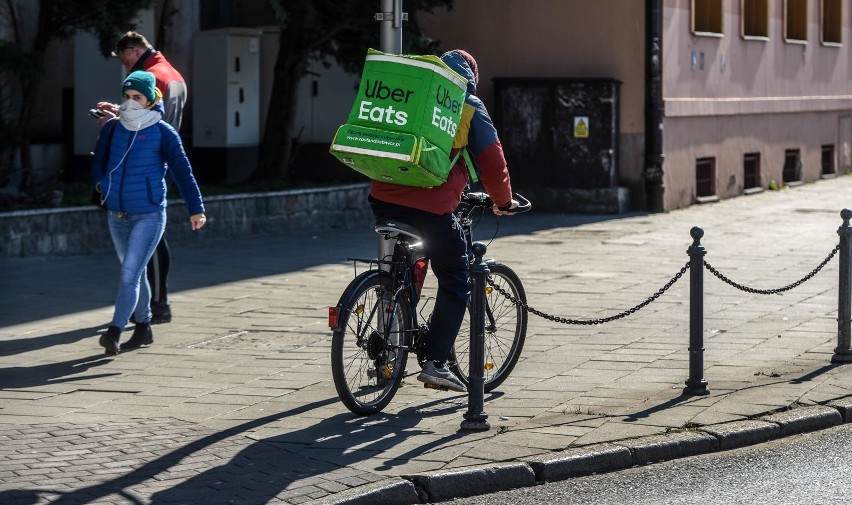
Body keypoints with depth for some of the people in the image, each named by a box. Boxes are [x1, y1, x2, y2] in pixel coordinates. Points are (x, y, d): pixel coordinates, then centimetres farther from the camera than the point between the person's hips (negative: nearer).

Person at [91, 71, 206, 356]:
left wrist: (196, 209, -11)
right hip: (117, 215, 5)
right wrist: (100, 183, 3)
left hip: (149, 215, -5)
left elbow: (183, 171, -8)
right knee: (134, 273, 18)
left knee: (129, 275, -16)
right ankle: (143, 328, 31)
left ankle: (114, 331, -23)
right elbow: (99, 159, 19)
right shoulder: (112, 128, 3)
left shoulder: (163, 133, -8)